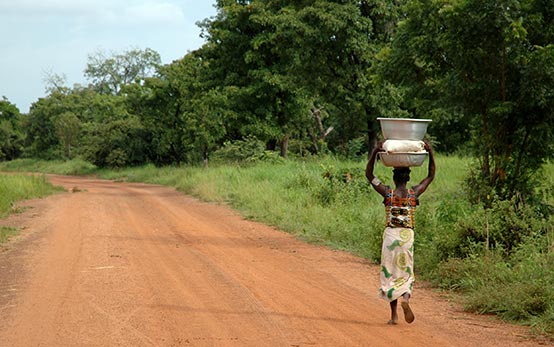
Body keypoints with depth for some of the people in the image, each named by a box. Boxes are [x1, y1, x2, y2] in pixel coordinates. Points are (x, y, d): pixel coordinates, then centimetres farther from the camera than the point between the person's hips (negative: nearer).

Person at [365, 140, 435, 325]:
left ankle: (394, 315, 6)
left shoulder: (387, 193, -4)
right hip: (407, 236, 1)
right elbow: (431, 176, 12)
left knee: (390, 274, 7)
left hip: (390, 235, -1)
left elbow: (369, 175, 4)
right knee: (406, 272, 11)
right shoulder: (414, 193, -1)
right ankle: (405, 298, -20)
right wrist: (430, 153, 11)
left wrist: (375, 152, 0)